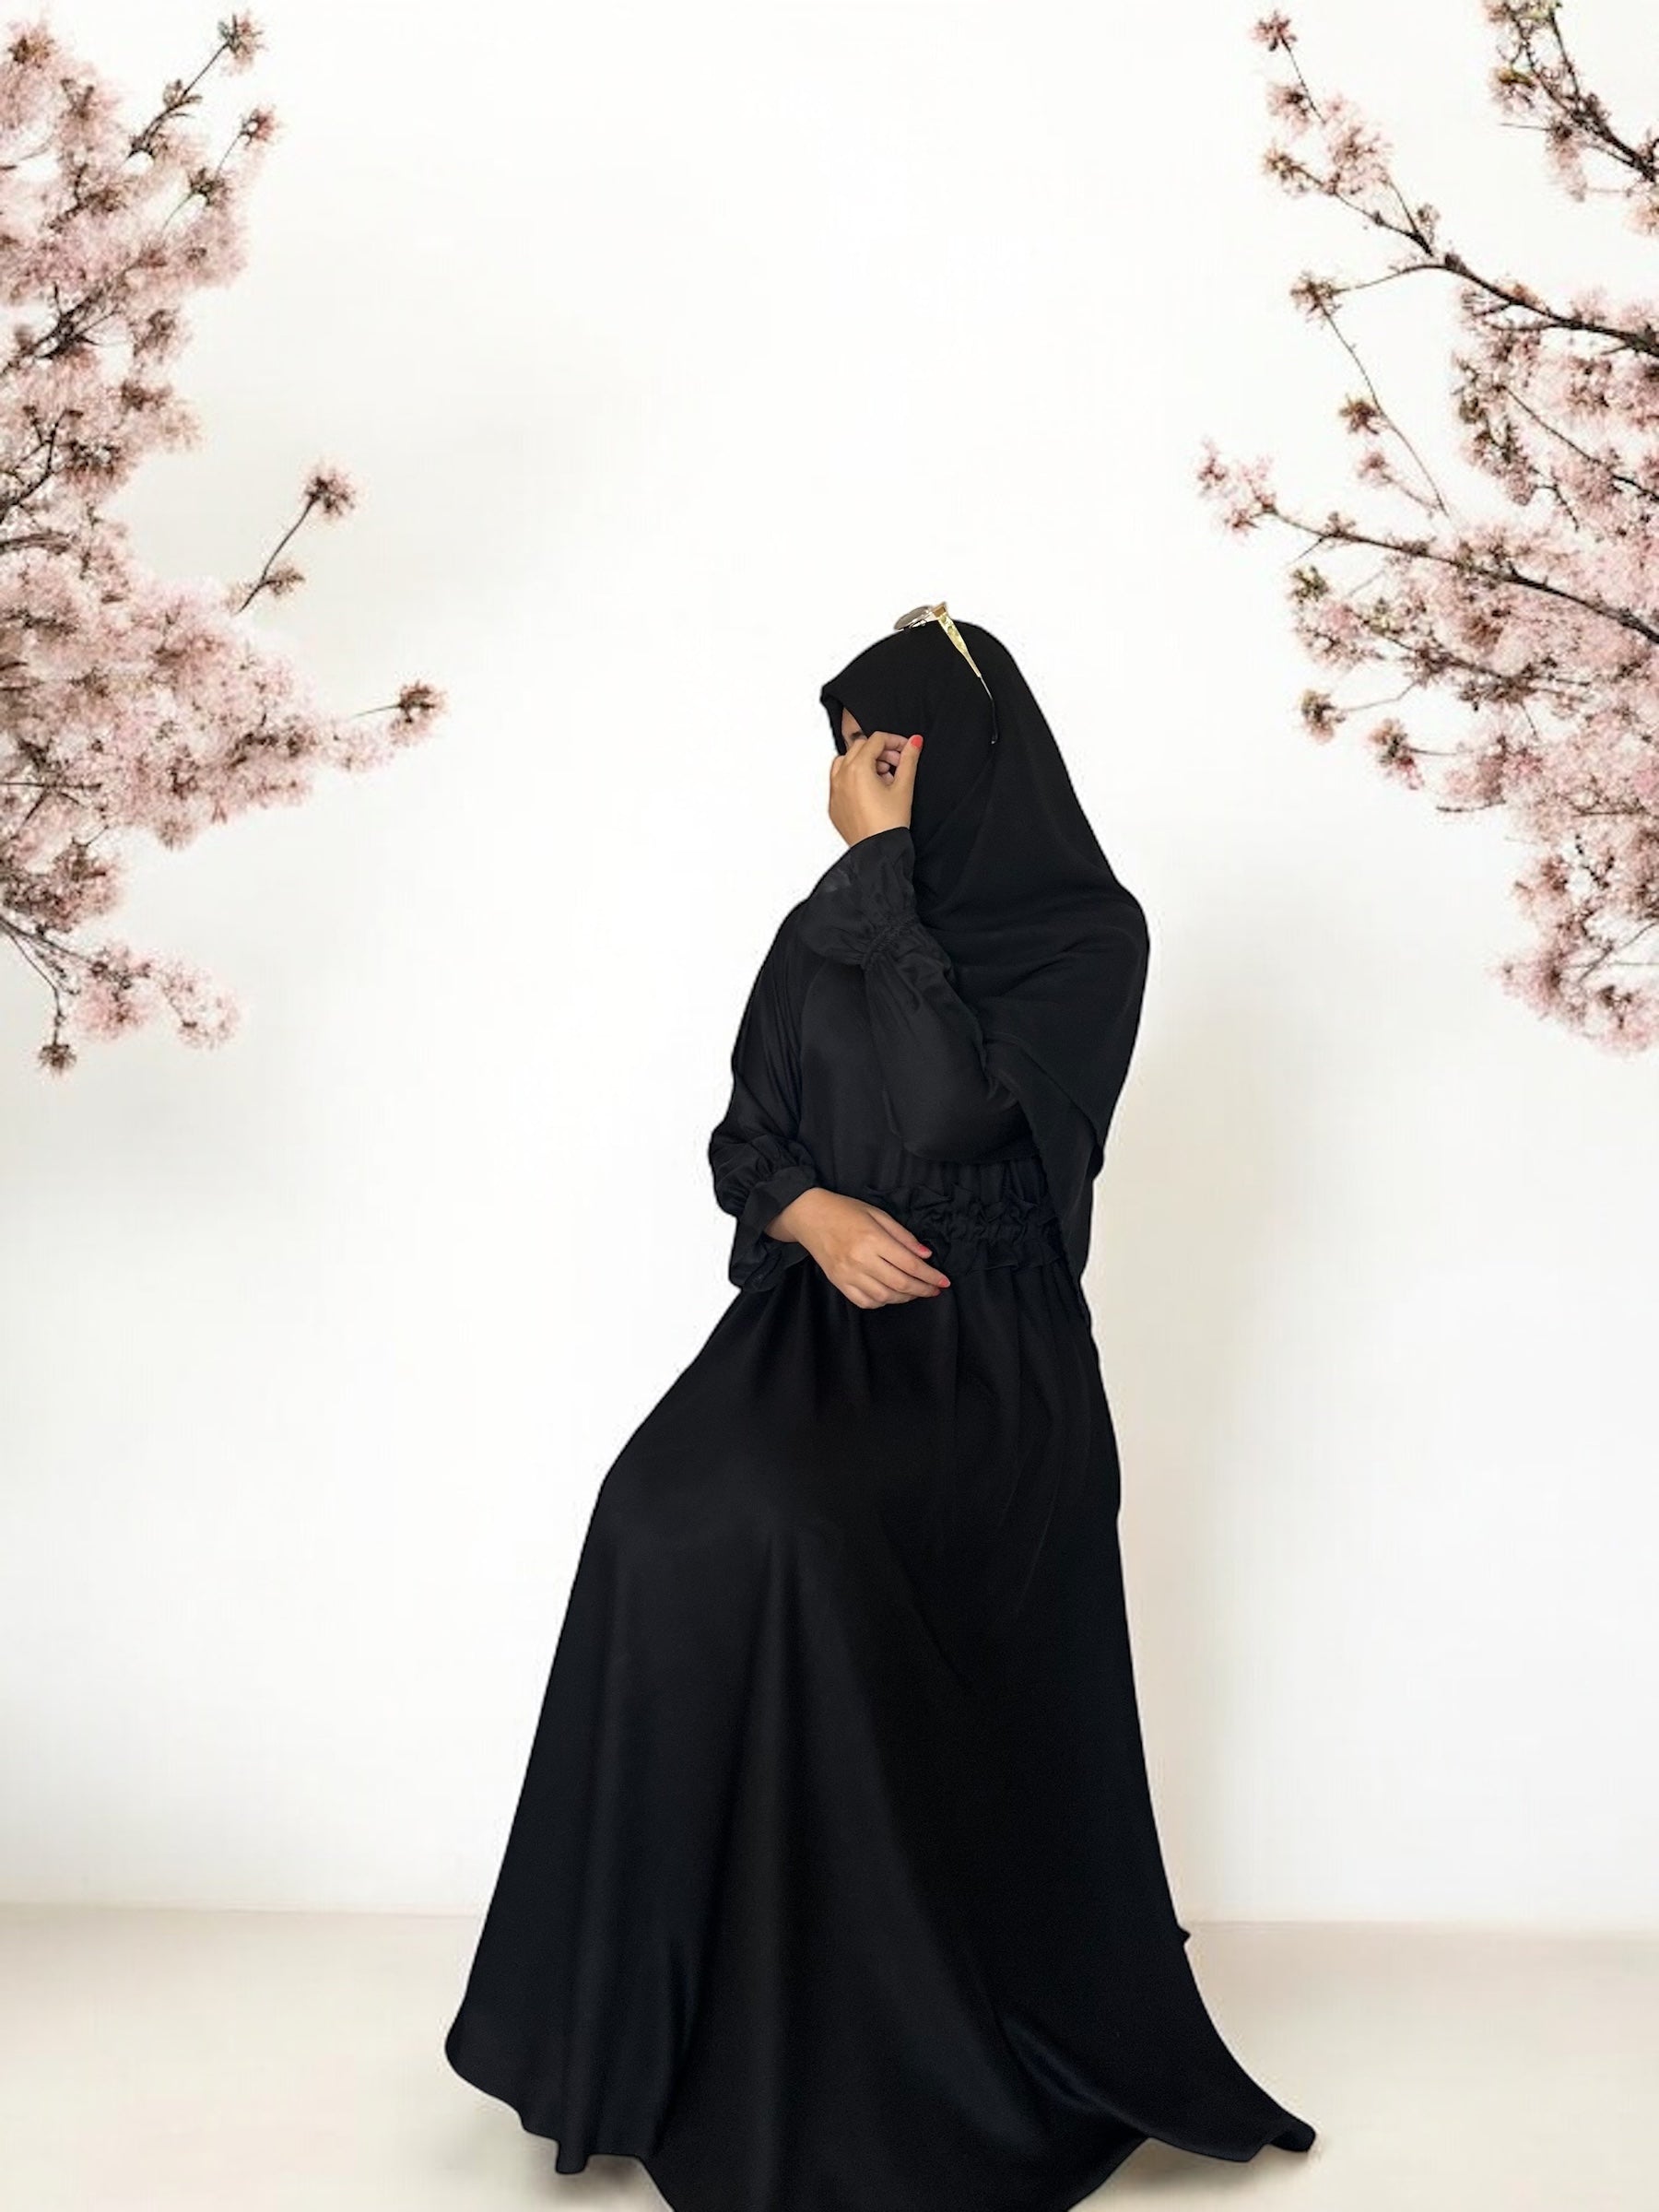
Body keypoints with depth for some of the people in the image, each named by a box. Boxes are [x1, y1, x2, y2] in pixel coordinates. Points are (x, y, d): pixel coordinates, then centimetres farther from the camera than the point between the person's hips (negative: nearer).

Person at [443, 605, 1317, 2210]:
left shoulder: (1087, 933, -4)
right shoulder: (825, 932, 12)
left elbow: (951, 1109, -16)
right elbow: (745, 1139, 12)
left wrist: (890, 867, -10)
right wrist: (813, 1216, -11)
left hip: (988, 1357, -5)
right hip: (826, 1326, 5)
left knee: (765, 1525, -27)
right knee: (679, 1514, -22)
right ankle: (698, 2019, -8)